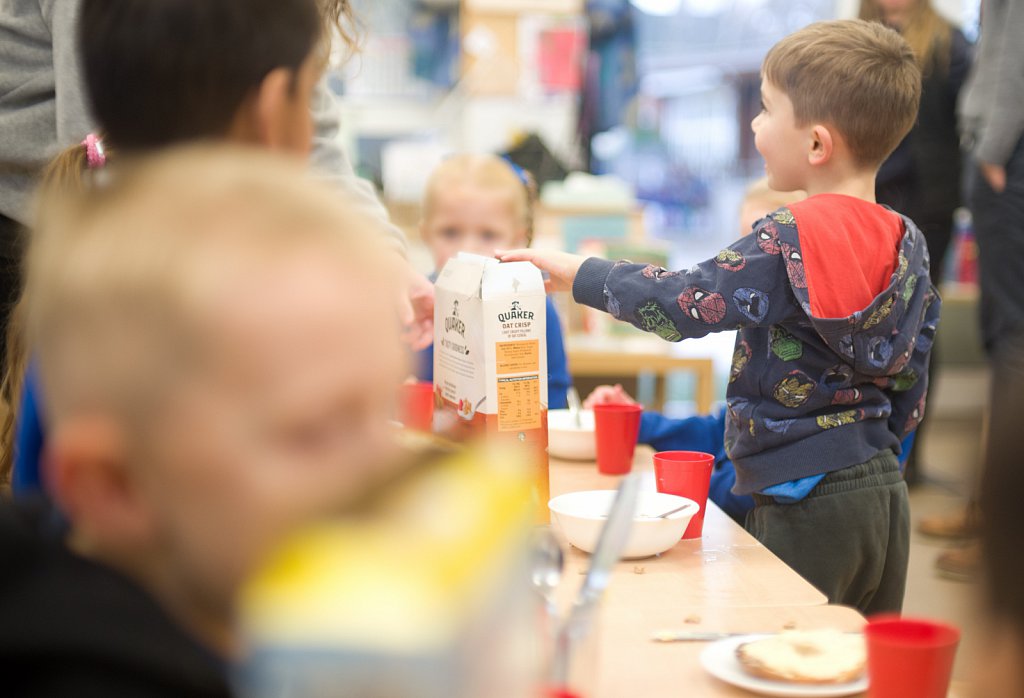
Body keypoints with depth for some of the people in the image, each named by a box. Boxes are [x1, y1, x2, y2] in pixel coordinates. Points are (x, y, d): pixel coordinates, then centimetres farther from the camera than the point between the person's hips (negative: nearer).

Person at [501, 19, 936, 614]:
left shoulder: (791, 241, -18)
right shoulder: (907, 242, 6)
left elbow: (683, 303, -18)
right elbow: (911, 391, 11)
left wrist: (570, 269, -7)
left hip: (807, 504, -8)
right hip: (888, 495, 8)